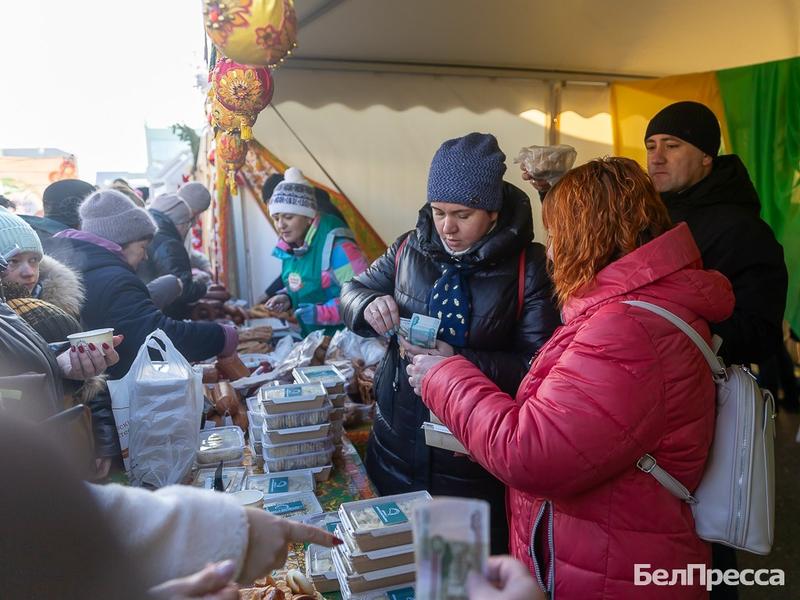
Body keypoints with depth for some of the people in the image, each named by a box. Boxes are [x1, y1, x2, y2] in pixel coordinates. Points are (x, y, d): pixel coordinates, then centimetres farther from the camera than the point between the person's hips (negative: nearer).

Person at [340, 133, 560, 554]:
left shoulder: (528, 267, -13)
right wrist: (370, 304, -14)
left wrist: (460, 362, -27)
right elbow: (353, 290, 10)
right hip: (398, 443, 4)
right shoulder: (410, 249, -1)